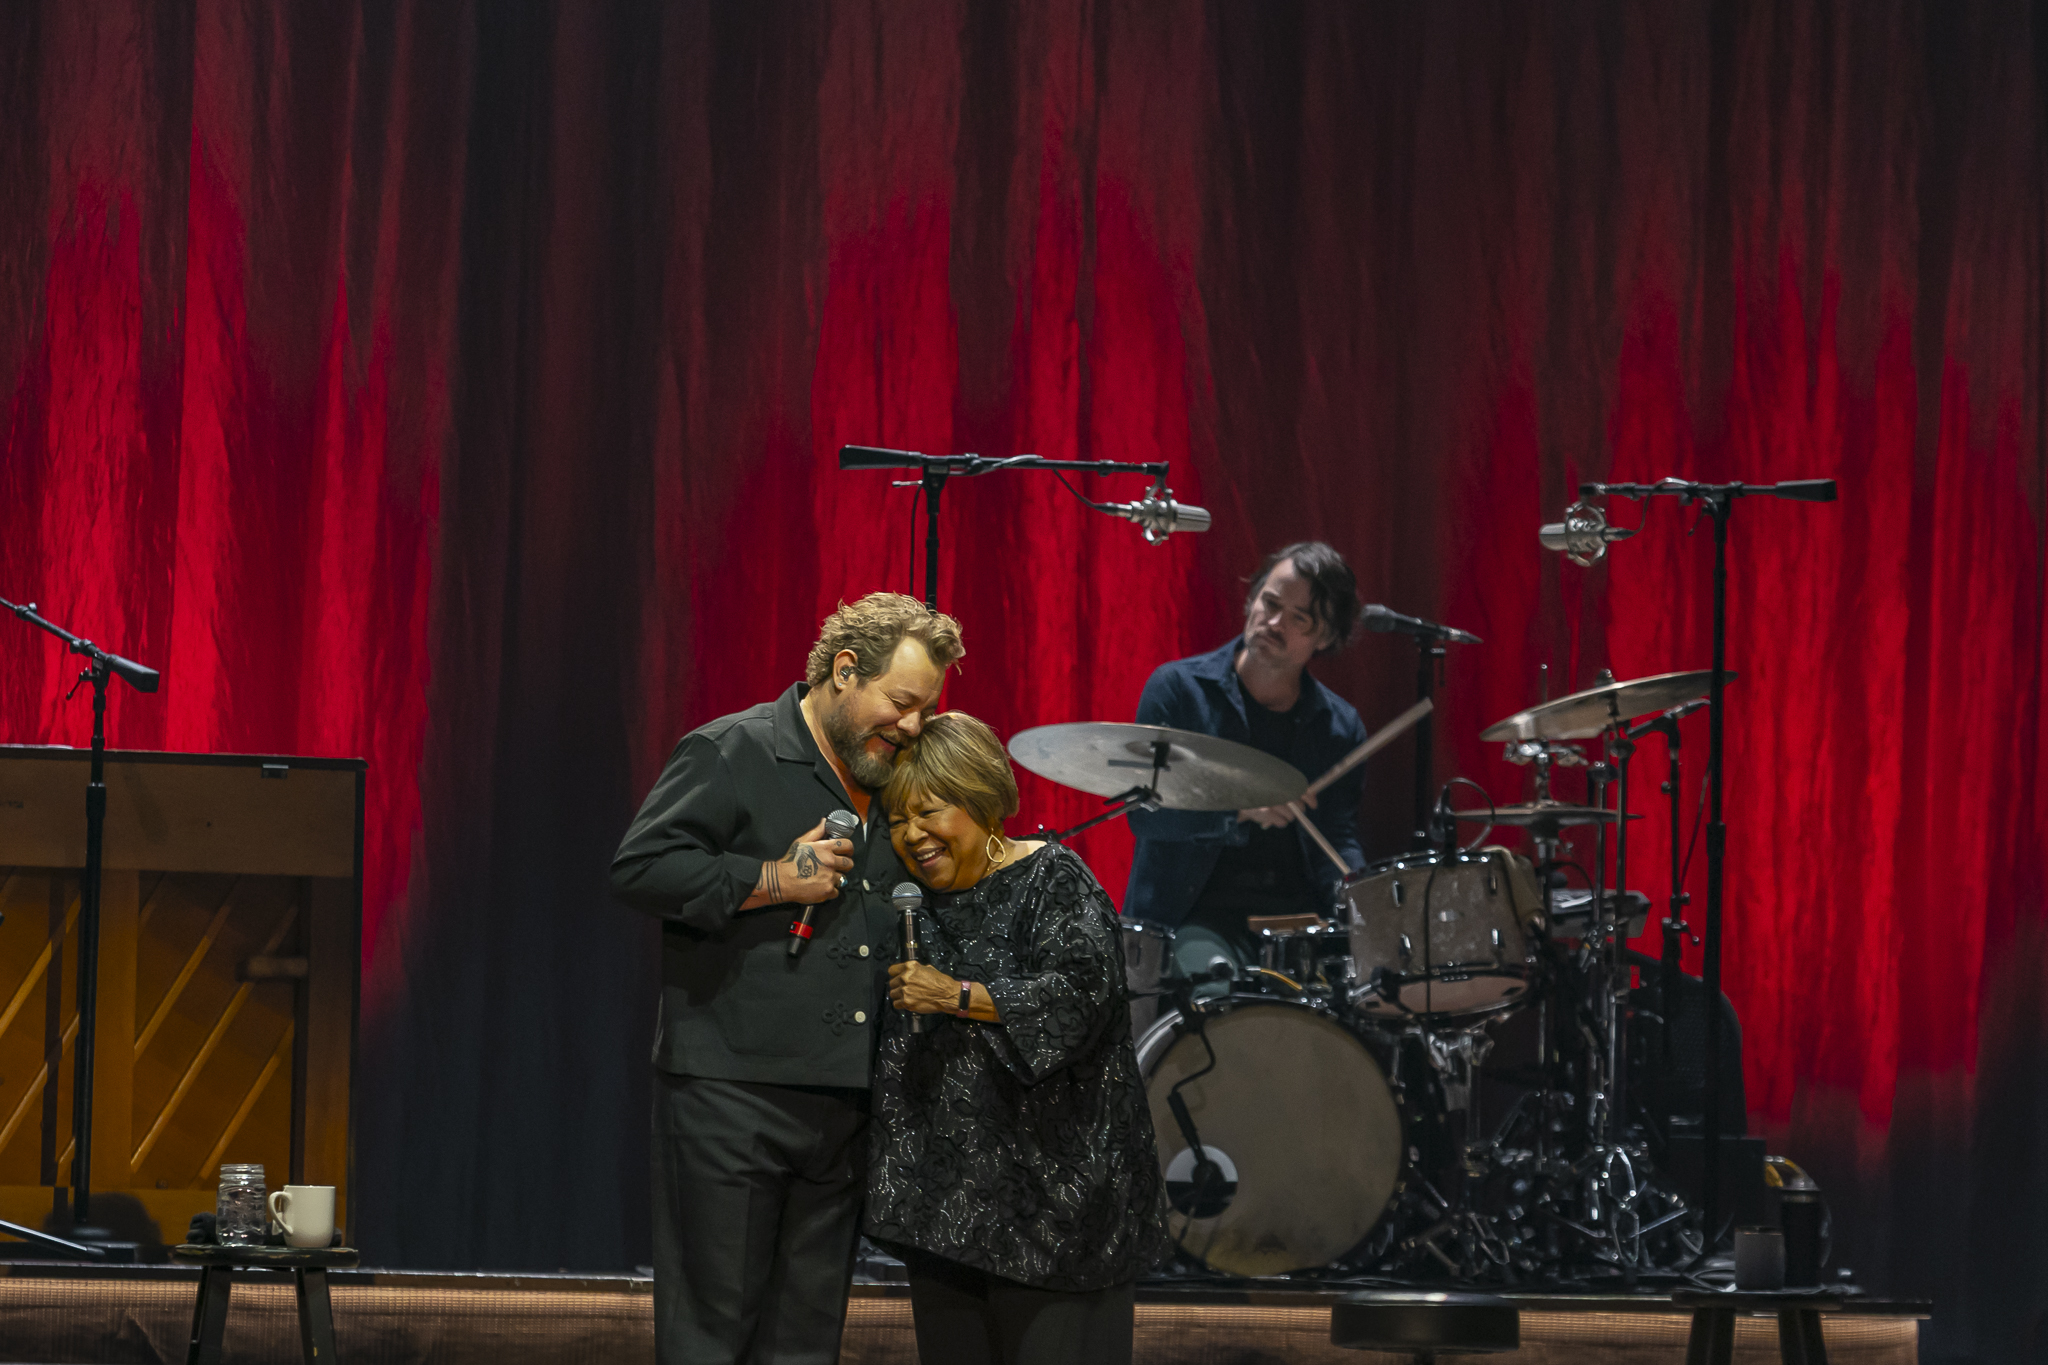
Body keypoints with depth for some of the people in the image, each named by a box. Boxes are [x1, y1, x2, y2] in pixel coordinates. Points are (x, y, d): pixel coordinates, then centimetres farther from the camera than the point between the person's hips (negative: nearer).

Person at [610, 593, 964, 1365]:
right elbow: (640, 868, -13)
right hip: (731, 1095, -7)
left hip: (842, 1098, 7)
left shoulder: (886, 784, 18)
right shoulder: (730, 754, -5)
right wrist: (772, 881, -15)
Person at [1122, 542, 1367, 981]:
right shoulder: (1177, 689, 1)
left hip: (1297, 918, 4)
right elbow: (1144, 813, -7)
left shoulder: (1339, 727, 12)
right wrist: (1239, 810, -22)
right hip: (1197, 916, -4)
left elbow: (1339, 838, 11)